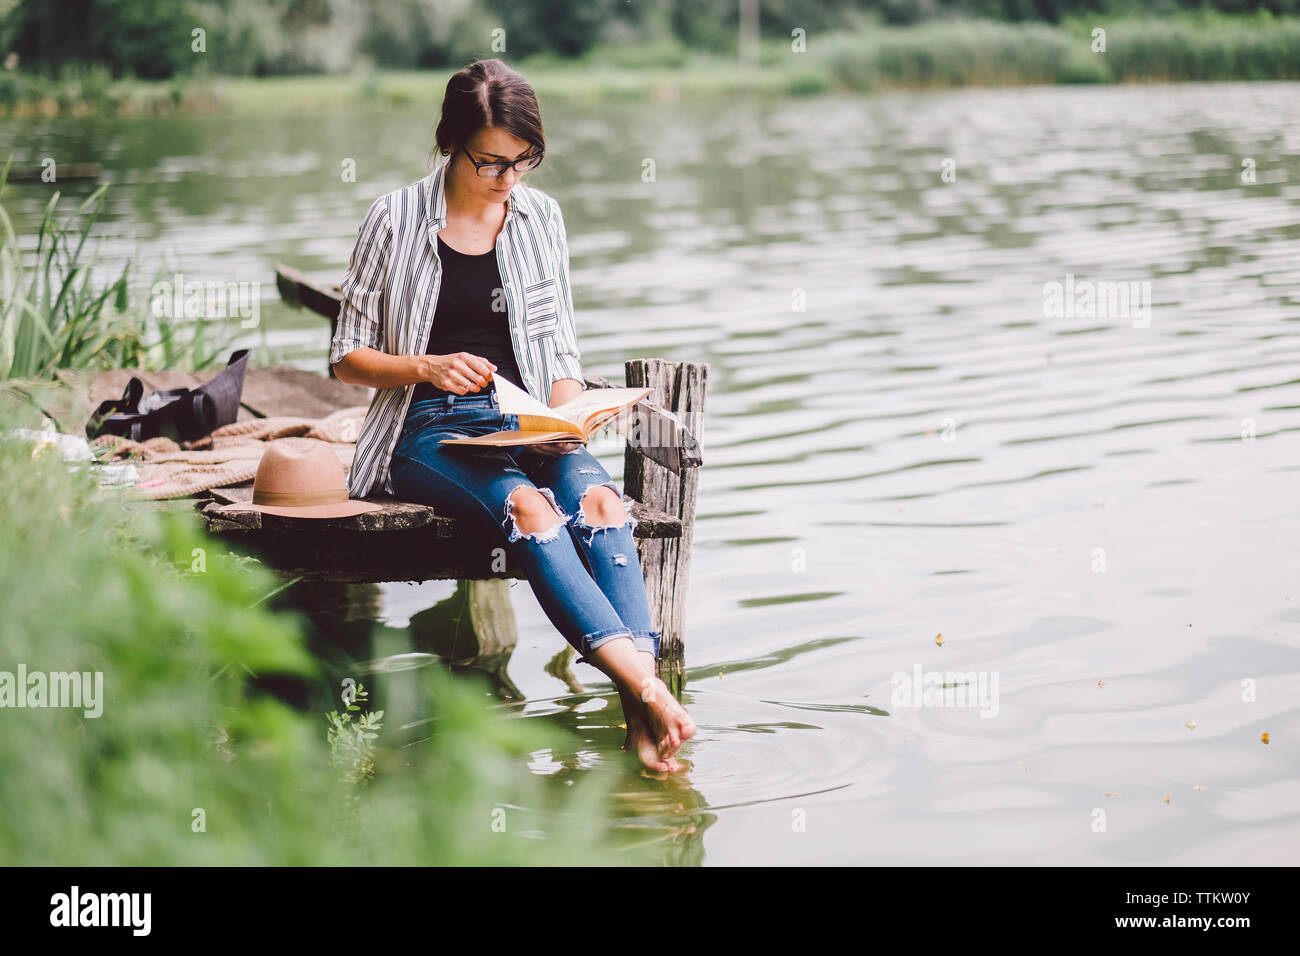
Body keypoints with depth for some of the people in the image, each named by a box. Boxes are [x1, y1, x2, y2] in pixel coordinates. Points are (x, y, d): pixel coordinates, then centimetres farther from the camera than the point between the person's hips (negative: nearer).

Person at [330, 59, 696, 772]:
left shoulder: (540, 217, 12)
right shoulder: (397, 219, 1)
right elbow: (347, 357, 6)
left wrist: (568, 413, -6)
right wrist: (426, 368, -13)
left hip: (525, 420, 3)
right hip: (428, 431, -3)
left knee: (598, 498, -32)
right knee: (527, 506, -36)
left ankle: (642, 713, -45)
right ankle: (643, 683, -46)